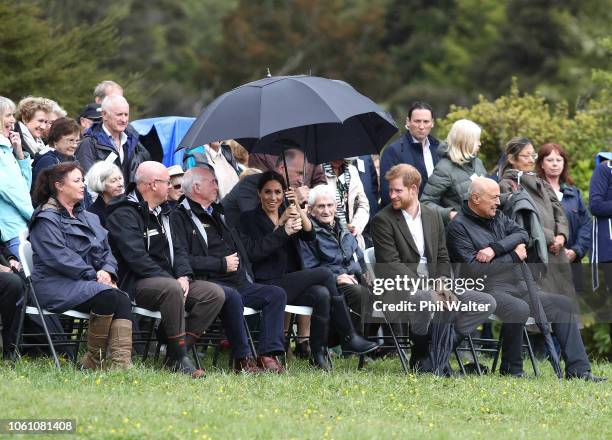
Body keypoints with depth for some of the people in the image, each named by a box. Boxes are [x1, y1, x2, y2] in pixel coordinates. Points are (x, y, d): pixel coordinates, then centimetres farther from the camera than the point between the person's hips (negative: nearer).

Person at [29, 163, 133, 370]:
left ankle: (122, 364, -37)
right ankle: (93, 359, -20)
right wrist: (94, 275, -17)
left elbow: (106, 250, 20)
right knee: (107, 296, -32)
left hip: (85, 282, 7)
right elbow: (58, 256, -14)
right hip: (57, 285, -7)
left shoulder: (88, 218, 25)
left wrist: (107, 271, -4)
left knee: (123, 300, -24)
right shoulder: (46, 219, -2)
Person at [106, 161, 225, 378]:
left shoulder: (161, 213, 21)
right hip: (136, 285, -9)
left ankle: (177, 351, -14)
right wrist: (171, 281, -22)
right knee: (172, 289, -39)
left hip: (167, 279, 9)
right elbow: (136, 258, -20)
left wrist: (183, 276, -3)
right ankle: (179, 359, -31)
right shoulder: (124, 214, -9)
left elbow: (177, 250, 18)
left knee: (215, 293, -11)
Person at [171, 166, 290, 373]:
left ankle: (268, 355, -18)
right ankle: (242, 359, -29)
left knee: (276, 294, -9)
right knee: (232, 296, -37)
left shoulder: (217, 215, 26)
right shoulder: (181, 217, -2)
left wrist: (284, 232, 26)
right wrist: (223, 264, -12)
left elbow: (251, 247, 30)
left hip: (238, 284, 9)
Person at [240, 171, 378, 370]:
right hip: (267, 286, -5)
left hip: (291, 283, 5)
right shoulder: (250, 218, 4)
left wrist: (297, 208, -11)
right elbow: (257, 254, -12)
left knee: (322, 294, -27)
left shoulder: (287, 213, 20)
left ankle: (318, 354, -23)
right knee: (324, 274, -21)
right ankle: (349, 337, -16)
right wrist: (281, 225, -13)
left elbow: (310, 235, 1)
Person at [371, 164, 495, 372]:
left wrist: (442, 284, -5)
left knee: (486, 303, -9)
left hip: (432, 287, 6)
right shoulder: (382, 221, -2)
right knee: (427, 301, -40)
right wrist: (429, 291, -19)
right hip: (402, 291, -6)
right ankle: (421, 353, -13)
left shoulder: (433, 217, 16)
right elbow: (392, 267, -11)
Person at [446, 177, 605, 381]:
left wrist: (495, 249, -15)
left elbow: (522, 234, 4)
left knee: (565, 305, -1)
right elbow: (473, 269, -16)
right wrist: (514, 256, -8)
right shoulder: (458, 227, -5)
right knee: (519, 309, -37)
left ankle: (578, 370, -4)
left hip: (519, 286, 8)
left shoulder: (497, 216, 19)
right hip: (489, 289, -8)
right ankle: (511, 370, -21)